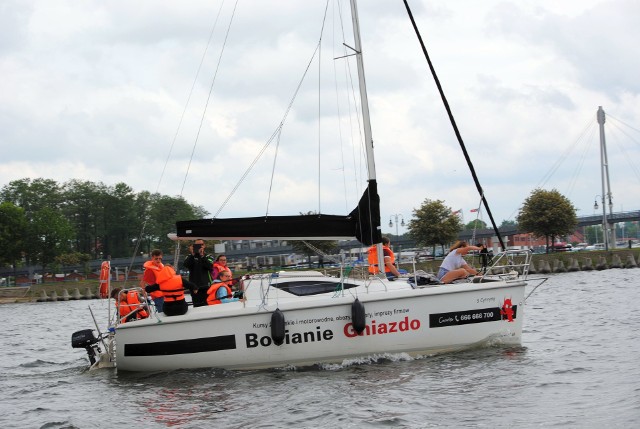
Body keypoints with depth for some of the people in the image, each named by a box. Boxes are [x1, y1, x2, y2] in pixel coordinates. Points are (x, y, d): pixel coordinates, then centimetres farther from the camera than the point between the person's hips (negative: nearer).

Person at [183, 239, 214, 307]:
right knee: (197, 306, -1)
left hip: (206, 286, -1)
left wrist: (202, 256, -18)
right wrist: (192, 254, -19)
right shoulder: (190, 257, 11)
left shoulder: (208, 256, 10)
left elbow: (210, 266, -10)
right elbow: (186, 265, -8)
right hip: (195, 286, 1)